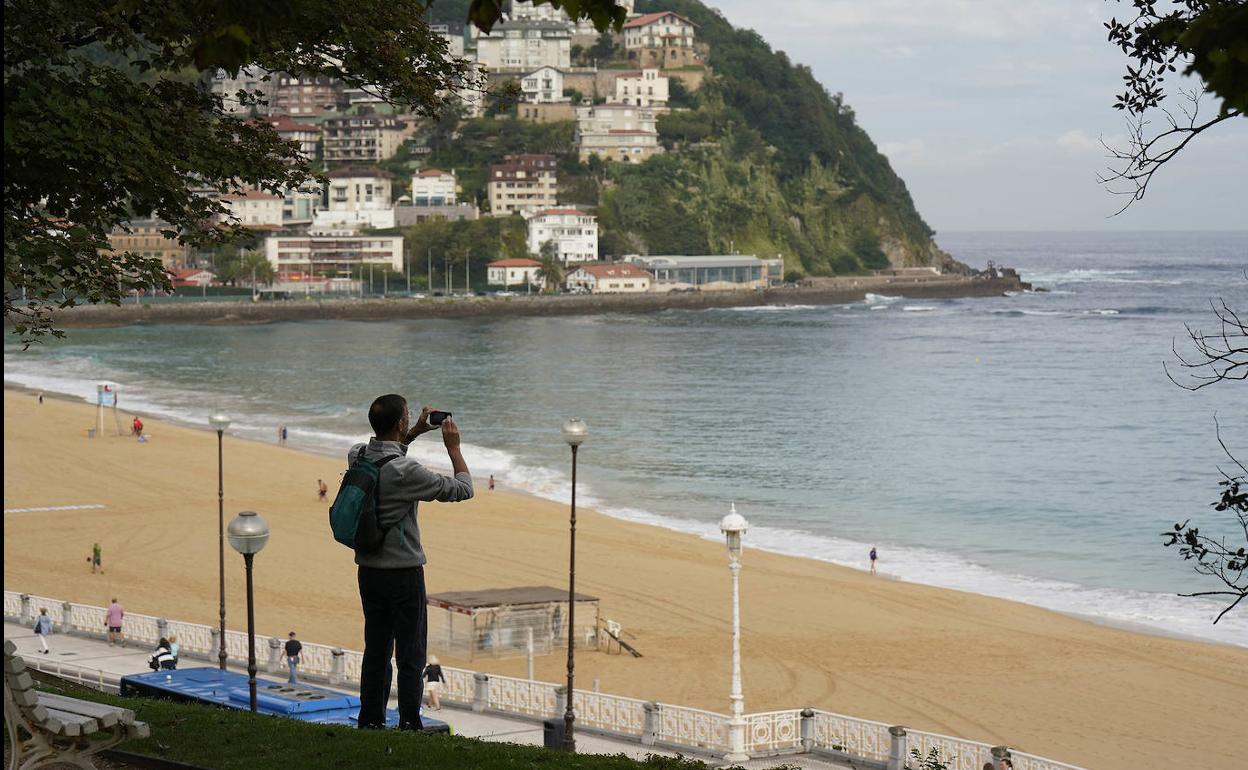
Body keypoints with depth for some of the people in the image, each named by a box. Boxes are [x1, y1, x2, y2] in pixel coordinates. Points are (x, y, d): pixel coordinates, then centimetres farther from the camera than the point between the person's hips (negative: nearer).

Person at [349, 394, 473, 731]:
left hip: (368, 571, 7)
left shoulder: (357, 457, -1)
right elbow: (463, 489, -11)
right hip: (403, 573, -7)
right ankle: (409, 725, 0)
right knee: (410, 653, 0)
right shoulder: (405, 471, -21)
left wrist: (417, 431, 22)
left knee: (376, 650, 15)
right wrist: (453, 447, 0)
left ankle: (370, 721, 19)